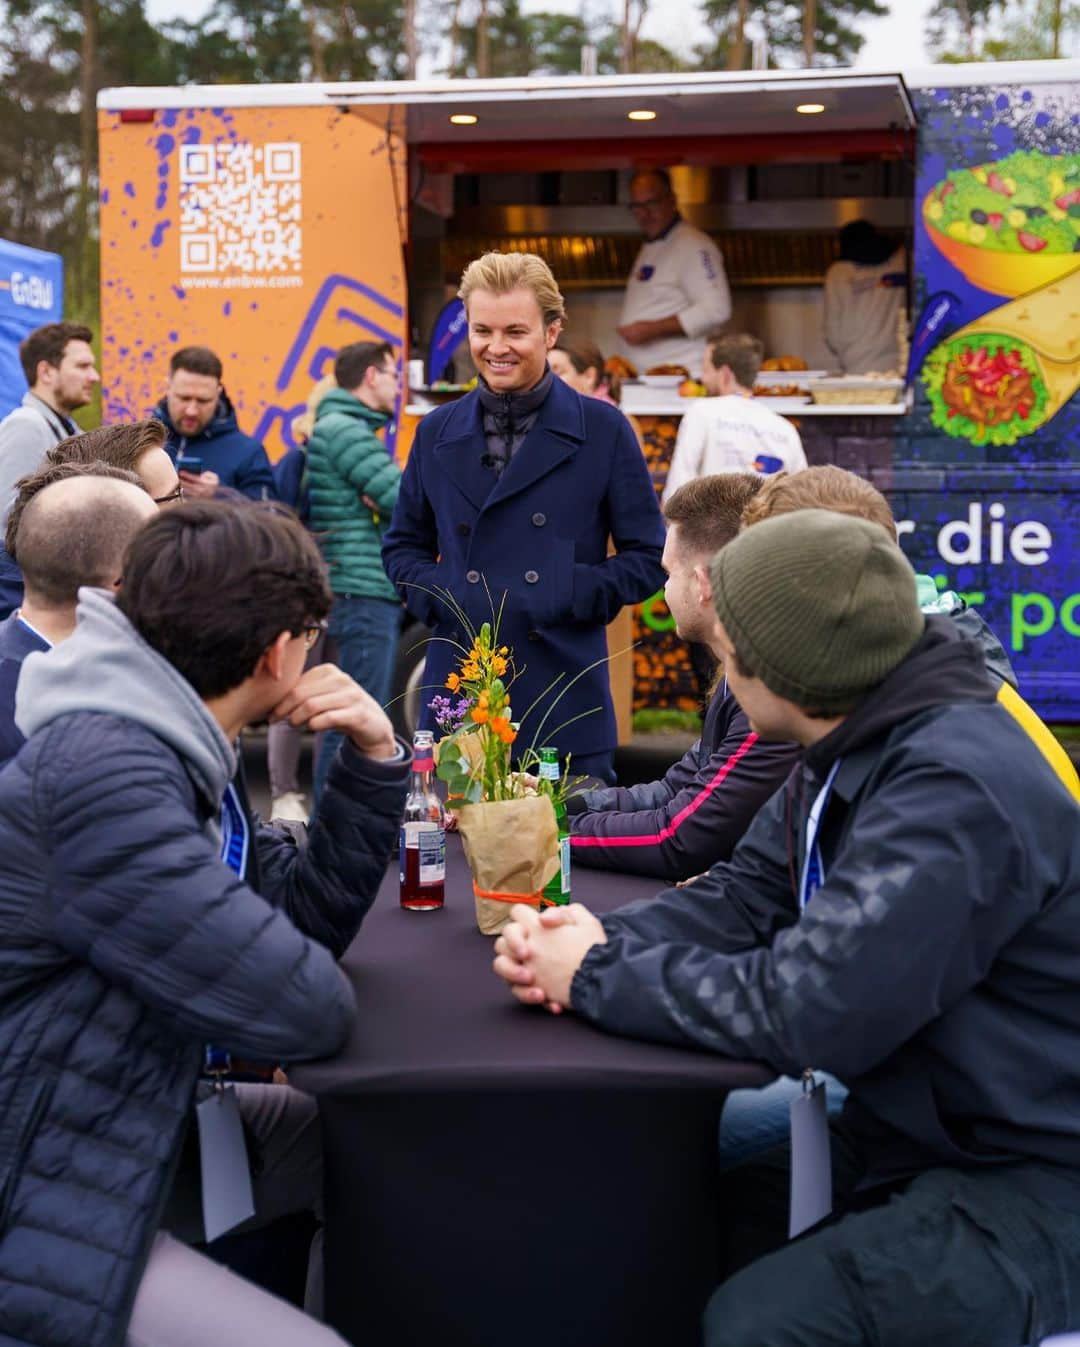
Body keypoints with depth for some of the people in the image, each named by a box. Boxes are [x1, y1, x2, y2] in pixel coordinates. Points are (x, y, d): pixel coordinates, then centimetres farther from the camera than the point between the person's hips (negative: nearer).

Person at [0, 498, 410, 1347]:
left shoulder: (165, 747, 5)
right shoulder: (102, 769, -28)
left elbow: (312, 914, 9)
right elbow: (303, 1013, -28)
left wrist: (374, 758, -3)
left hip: (119, 1132, 10)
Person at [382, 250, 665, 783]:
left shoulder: (602, 430, 2)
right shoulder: (437, 432, 10)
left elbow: (648, 557, 3)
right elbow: (403, 545, 19)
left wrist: (572, 597, -11)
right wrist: (434, 597, -1)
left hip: (565, 696, -2)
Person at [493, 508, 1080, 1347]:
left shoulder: (957, 789, -28)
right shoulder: (855, 751, 3)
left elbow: (804, 1009, -30)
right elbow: (743, 897, 6)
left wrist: (597, 977, -18)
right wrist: (600, 939, -13)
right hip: (909, 1133, 9)